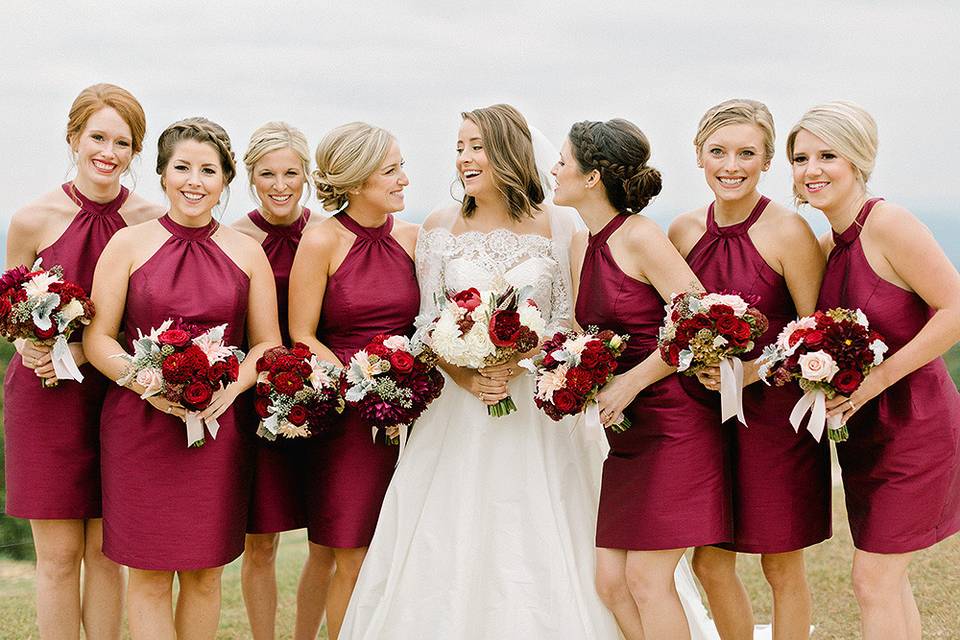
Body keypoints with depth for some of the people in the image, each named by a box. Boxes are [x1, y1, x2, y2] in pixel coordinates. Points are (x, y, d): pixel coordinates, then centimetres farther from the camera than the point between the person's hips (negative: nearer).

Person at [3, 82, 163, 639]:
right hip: (45, 398, -1)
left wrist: (84, 351, -9)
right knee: (59, 554, 1)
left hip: (119, 395, 1)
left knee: (106, 551, 7)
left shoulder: (154, 221, -2)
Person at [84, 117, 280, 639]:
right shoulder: (129, 245, 2)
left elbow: (267, 343, 9)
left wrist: (230, 388, -11)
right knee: (148, 572, 0)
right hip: (139, 425, -1)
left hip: (219, 428, 2)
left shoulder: (247, 253, 7)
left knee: (205, 571, 7)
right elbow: (97, 339, 0)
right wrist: (150, 385, -17)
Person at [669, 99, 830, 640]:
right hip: (706, 411, 5)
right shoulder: (685, 232, 3)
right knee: (710, 563, 11)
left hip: (776, 409, -5)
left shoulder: (789, 233, -13)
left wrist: (753, 370, -22)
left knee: (782, 566, 6)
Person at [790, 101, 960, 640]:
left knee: (873, 579, -4)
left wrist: (874, 382, -23)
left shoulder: (889, 223, -19)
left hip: (914, 423, -8)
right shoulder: (826, 245, 5)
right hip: (862, 429, 8)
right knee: (888, 579, 15)